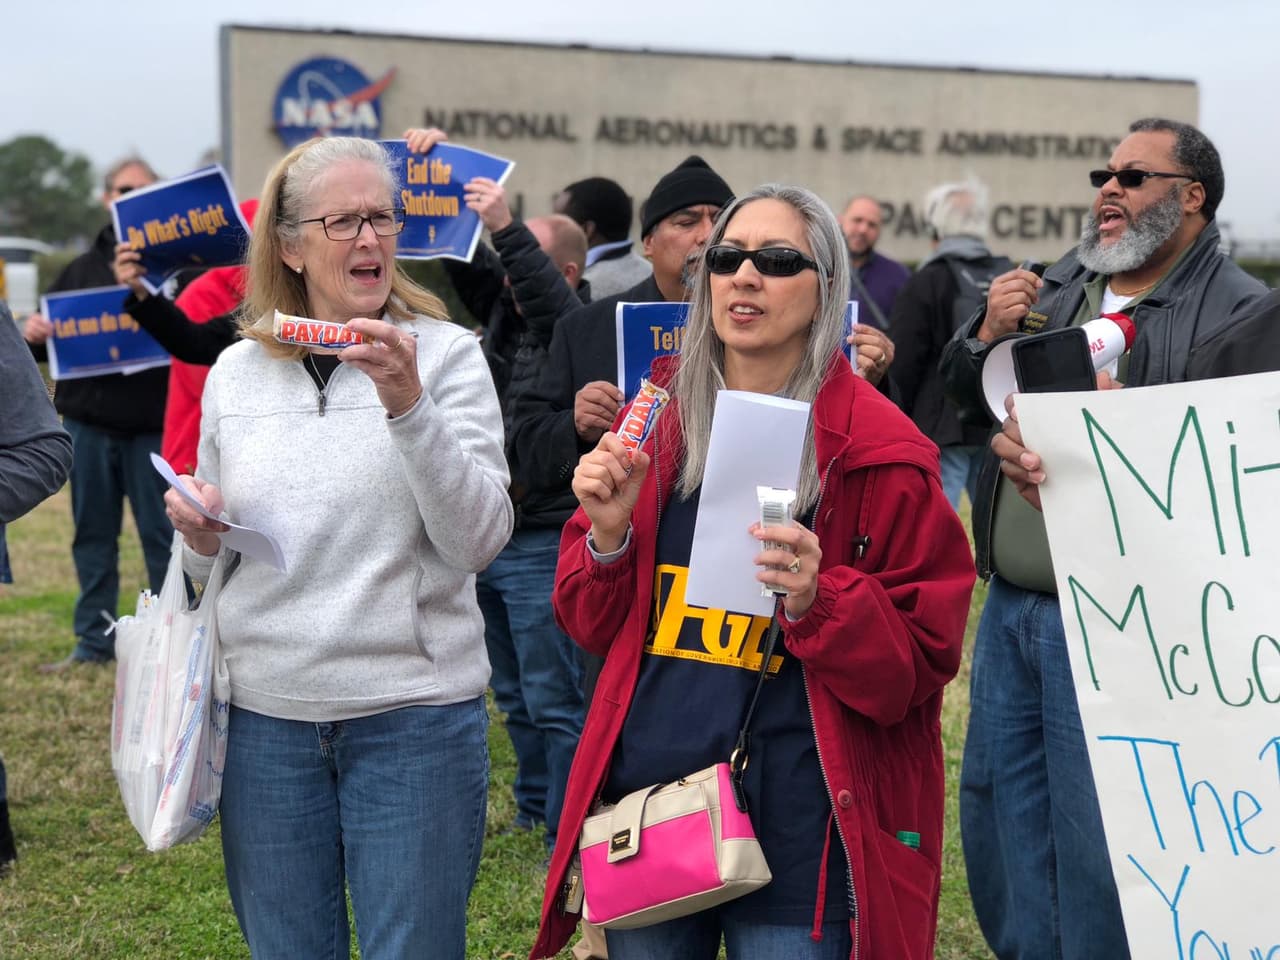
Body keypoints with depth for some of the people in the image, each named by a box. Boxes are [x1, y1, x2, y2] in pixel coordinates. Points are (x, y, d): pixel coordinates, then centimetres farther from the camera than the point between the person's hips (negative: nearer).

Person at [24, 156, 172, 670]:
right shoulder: (81, 269, 15)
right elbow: (47, 342, 17)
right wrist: (32, 335, -5)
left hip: (154, 425, -4)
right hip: (88, 422, 4)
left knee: (163, 535, 1)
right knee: (92, 534, 11)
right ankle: (94, 641, 19)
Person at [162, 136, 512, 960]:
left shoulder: (447, 355, -3)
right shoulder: (236, 371, 7)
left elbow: (479, 541, -13)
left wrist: (408, 405, -24)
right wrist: (199, 535, -5)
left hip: (414, 713, -3)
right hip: (266, 713, 3)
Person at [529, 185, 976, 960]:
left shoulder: (878, 451, -7)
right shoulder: (661, 423, 7)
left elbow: (922, 659, -5)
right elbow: (595, 625, 11)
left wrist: (816, 600, -22)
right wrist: (609, 534, -8)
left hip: (798, 830, -4)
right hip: (643, 794, 4)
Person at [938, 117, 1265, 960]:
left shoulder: (1237, 312, -9)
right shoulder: (1060, 283, 13)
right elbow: (965, 398, 18)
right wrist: (986, 336, -2)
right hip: (1011, 605, 7)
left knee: (1092, 834, 1)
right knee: (996, 806, 16)